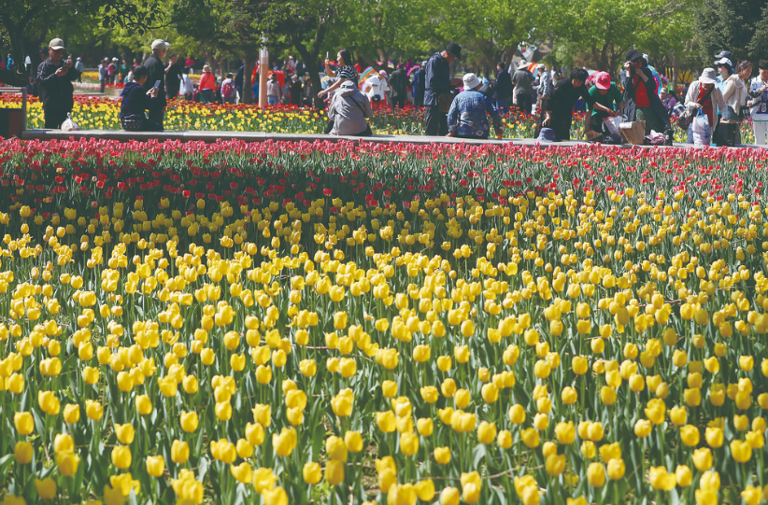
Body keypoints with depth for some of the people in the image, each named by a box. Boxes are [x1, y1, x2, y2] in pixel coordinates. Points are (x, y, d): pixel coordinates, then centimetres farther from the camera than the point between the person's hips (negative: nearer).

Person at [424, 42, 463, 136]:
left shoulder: (445, 63, 17)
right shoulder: (434, 61, -12)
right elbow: (432, 82, -21)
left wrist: (453, 83, 7)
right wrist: (450, 82, -16)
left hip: (443, 102, 10)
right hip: (434, 101, -10)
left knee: (443, 131, 10)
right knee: (431, 132, -8)